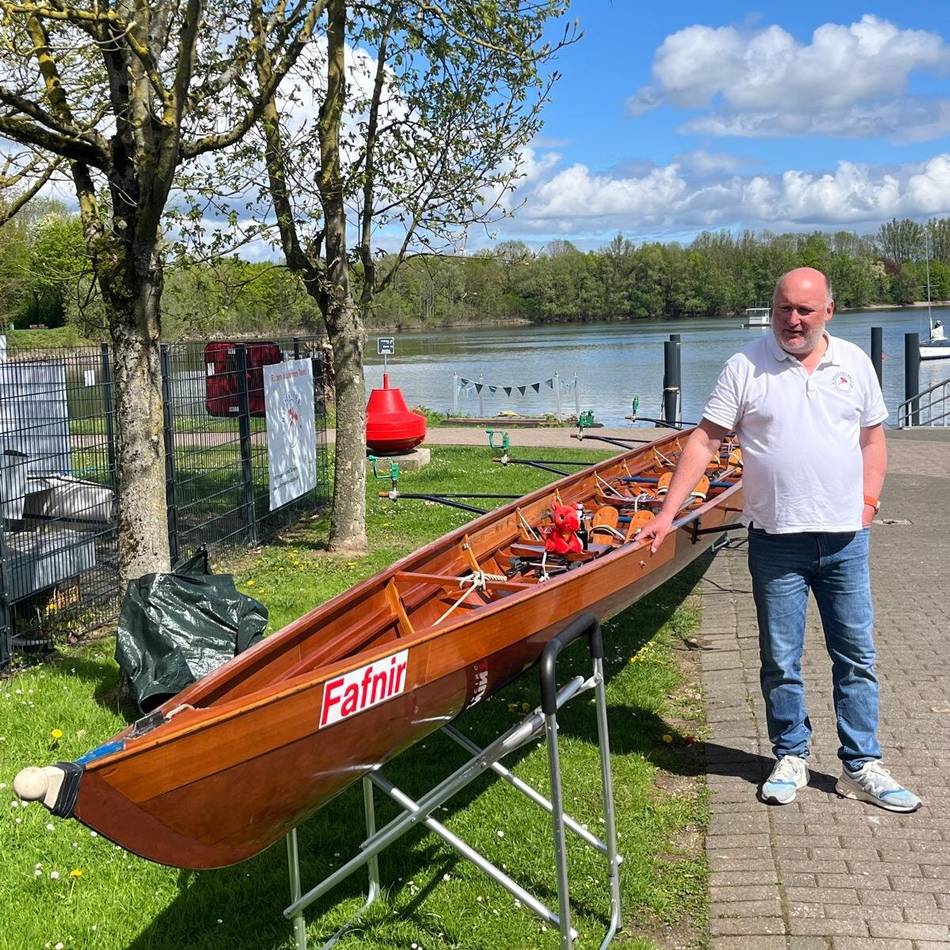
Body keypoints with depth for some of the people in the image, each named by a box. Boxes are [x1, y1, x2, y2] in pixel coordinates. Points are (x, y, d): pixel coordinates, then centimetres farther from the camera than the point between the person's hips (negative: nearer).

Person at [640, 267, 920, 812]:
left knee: (857, 658, 7)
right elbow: (704, 442, -4)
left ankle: (861, 767, 19)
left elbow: (873, 439, 15)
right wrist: (666, 515, -10)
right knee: (780, 661, 7)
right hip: (777, 541, -2)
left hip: (845, 539, 2)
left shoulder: (854, 362, 6)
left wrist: (868, 502, 3)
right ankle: (792, 758, 24)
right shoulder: (746, 367, -3)